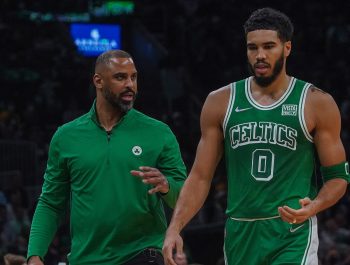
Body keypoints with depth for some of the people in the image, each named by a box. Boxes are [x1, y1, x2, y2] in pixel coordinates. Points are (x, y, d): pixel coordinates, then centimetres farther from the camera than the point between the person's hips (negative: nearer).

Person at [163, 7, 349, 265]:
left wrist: (313, 207, -18)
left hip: (292, 235, -3)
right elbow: (201, 177, 9)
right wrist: (174, 229, -4)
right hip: (239, 233, 4)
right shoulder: (221, 102, 8)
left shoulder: (317, 104, 0)